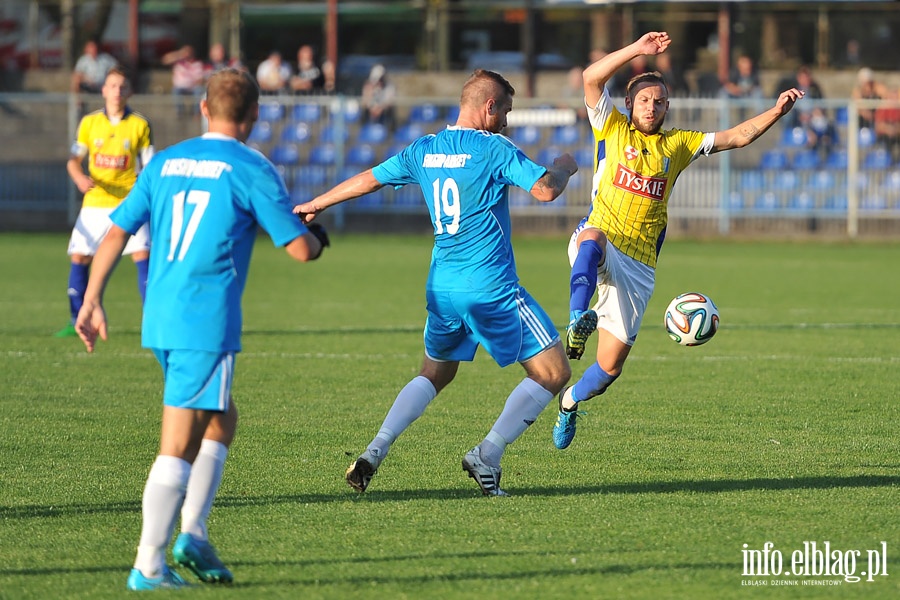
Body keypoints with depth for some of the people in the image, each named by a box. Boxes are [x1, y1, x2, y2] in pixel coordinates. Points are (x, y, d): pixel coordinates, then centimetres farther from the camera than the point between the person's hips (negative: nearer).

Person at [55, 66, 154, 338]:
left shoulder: (140, 125, 0)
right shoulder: (89, 122, 5)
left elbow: (149, 166, 3)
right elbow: (73, 160, 7)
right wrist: (80, 177, -14)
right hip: (95, 202, 2)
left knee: (142, 255, -14)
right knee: (79, 257, 0)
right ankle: (77, 322, 10)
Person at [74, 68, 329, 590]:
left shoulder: (165, 162, 12)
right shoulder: (252, 170, -5)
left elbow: (116, 232, 10)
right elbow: (301, 249, -5)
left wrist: (93, 301, 12)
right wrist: (318, 237, 18)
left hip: (159, 321, 7)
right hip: (208, 324, -7)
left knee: (222, 420, 21)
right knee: (180, 445, -5)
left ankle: (193, 533, 12)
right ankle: (149, 566, -6)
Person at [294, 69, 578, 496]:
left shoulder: (423, 150, 9)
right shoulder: (493, 149, -9)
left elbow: (368, 179, 21)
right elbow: (545, 189, -18)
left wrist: (315, 205, 37)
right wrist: (563, 167, 6)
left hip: (441, 290, 7)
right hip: (492, 291, -7)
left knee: (434, 373, 26)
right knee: (552, 373, 1)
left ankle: (375, 452, 8)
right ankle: (487, 455, -6)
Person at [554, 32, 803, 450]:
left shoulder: (677, 145, 15)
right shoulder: (613, 129, 7)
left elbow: (736, 137, 11)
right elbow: (591, 78, -7)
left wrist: (776, 112, -3)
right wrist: (637, 50, -16)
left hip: (638, 266, 3)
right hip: (599, 248, -3)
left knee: (610, 366, 3)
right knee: (594, 238, -43)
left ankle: (569, 402, 33)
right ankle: (578, 319, -62)